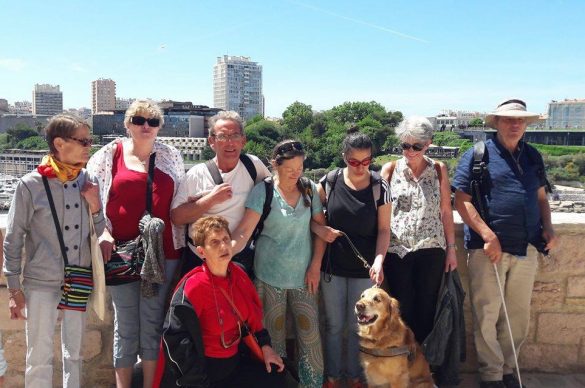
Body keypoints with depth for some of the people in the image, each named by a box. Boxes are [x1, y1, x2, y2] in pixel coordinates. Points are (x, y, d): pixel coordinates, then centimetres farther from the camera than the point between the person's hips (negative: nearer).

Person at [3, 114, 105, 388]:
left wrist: (95, 207, -10)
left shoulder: (87, 182, 1)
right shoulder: (30, 185, -11)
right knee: (40, 358, 8)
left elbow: (98, 234, 8)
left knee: (74, 354, 16)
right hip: (41, 284, -3)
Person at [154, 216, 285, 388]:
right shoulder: (193, 286, -24)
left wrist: (265, 346, 8)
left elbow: (254, 314, 11)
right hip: (206, 366, -6)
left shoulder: (239, 275, -4)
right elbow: (176, 338, -22)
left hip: (235, 359, 7)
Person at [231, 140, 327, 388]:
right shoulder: (263, 191, -9)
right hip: (269, 274, -2)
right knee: (273, 335, 11)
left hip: (303, 274, 2)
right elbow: (244, 231, -17)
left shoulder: (309, 189, 1)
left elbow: (321, 226, 6)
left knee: (310, 335, 5)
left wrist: (315, 265, -1)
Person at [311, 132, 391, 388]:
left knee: (358, 326, 12)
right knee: (333, 324, 13)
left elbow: (384, 229, -7)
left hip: (364, 269, 0)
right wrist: (319, 229, -17)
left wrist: (378, 260, -21)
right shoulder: (329, 182, -8)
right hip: (332, 266, 1)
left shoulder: (379, 187, -9)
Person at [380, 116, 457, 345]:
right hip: (397, 249, -1)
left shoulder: (438, 170, 3)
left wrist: (451, 248, 6)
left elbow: (446, 211, 7)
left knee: (426, 309, 9)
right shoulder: (390, 169, 1)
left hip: (431, 249, 1)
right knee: (403, 309, 8)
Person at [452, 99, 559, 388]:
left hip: (526, 250, 5)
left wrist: (547, 228, 4)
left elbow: (541, 196, 21)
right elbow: (461, 200, -9)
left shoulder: (532, 156, 13)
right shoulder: (477, 155, -4)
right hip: (488, 249, -5)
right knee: (487, 317, 3)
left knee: (518, 318, 14)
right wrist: (488, 236, -16)